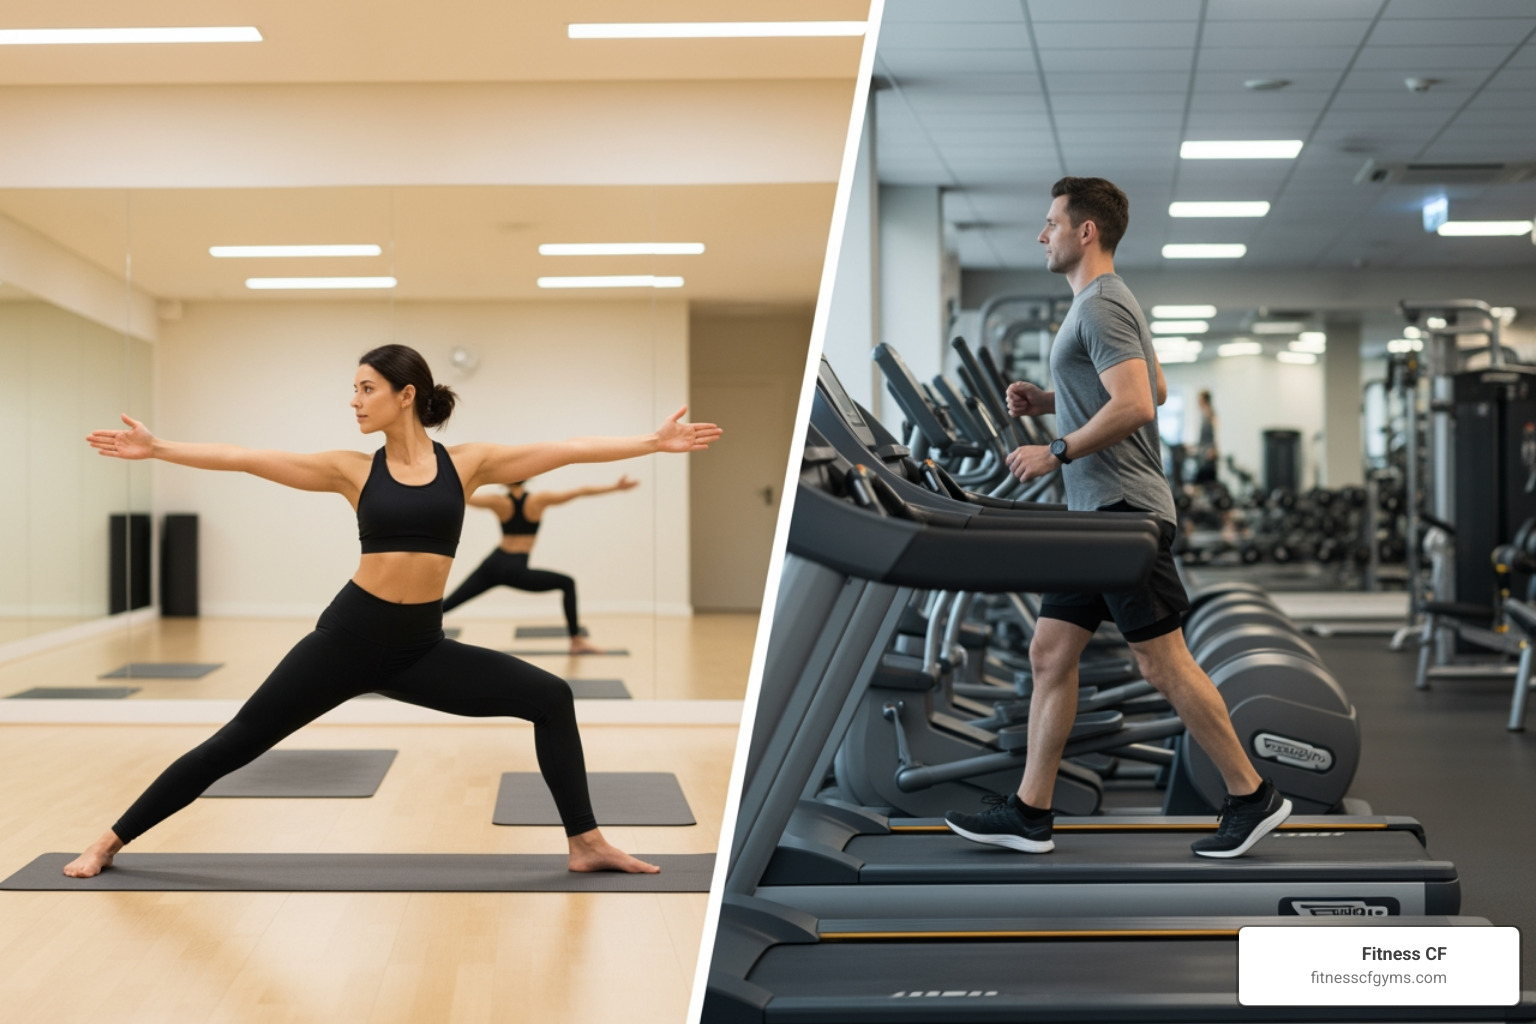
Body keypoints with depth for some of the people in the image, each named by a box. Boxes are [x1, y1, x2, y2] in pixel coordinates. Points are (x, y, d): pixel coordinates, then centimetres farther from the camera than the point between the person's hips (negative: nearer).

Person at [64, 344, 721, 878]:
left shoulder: (466, 464, 1)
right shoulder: (353, 470, 0)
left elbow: (567, 450, -3)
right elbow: (245, 459, -1)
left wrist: (653, 442, -7)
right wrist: (157, 449, -6)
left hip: (419, 649, 1)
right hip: (348, 637, -1)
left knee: (550, 698, -7)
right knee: (236, 743, 3)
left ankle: (585, 844, 4)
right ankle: (111, 841, 18)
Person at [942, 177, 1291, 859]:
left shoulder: (1101, 306, -14)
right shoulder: (1104, 303, 19)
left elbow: (1134, 404, -25)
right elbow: (1150, 389, 27)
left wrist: (1056, 452, -18)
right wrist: (1048, 401, 19)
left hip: (1121, 512, -11)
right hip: (1096, 517, 11)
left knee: (1162, 664, -5)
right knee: (1050, 656, 8)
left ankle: (1251, 796, 7)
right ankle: (1030, 814, 12)